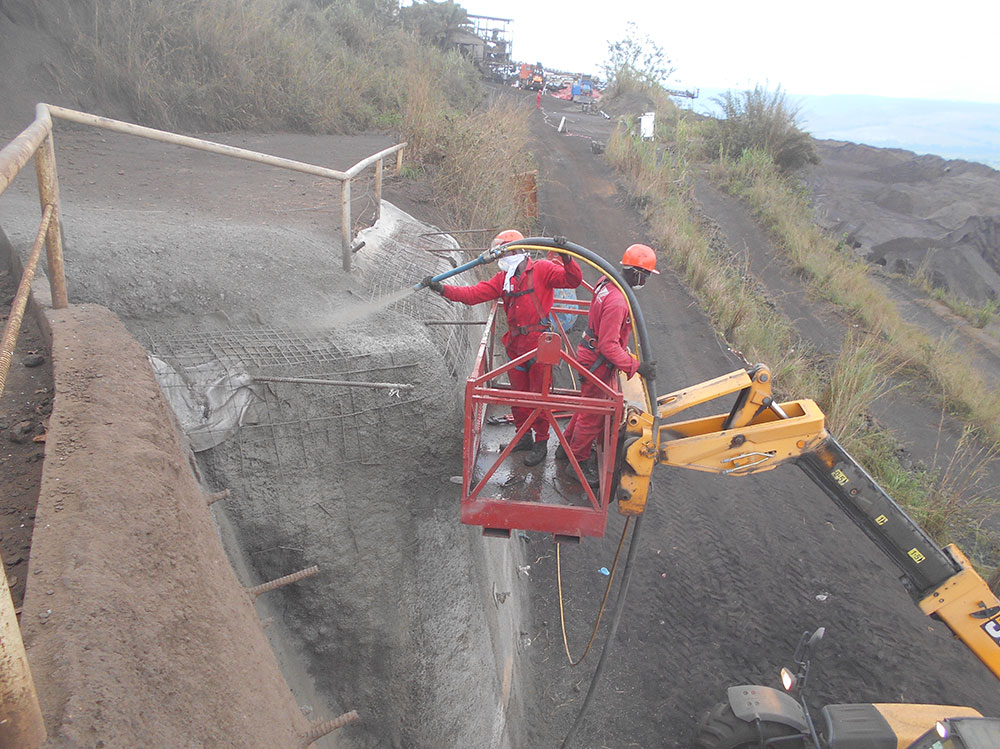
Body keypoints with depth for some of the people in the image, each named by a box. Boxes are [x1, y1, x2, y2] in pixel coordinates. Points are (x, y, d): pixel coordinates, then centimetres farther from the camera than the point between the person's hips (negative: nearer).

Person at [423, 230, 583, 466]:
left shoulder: (541, 269, -5)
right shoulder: (503, 279, 11)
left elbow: (573, 280, -15)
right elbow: (473, 294, 3)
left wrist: (566, 259, -33)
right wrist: (442, 289, -6)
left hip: (539, 345, -6)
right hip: (515, 346, 6)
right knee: (517, 394, 15)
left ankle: (541, 443, 15)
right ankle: (524, 436, 32)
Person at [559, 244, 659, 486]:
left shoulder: (607, 282, 0)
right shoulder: (617, 302, -31)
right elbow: (608, 346, -31)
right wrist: (636, 367, -30)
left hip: (590, 354, 10)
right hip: (598, 364, -10)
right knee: (593, 414, 7)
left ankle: (567, 446, 43)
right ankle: (579, 463, 24)